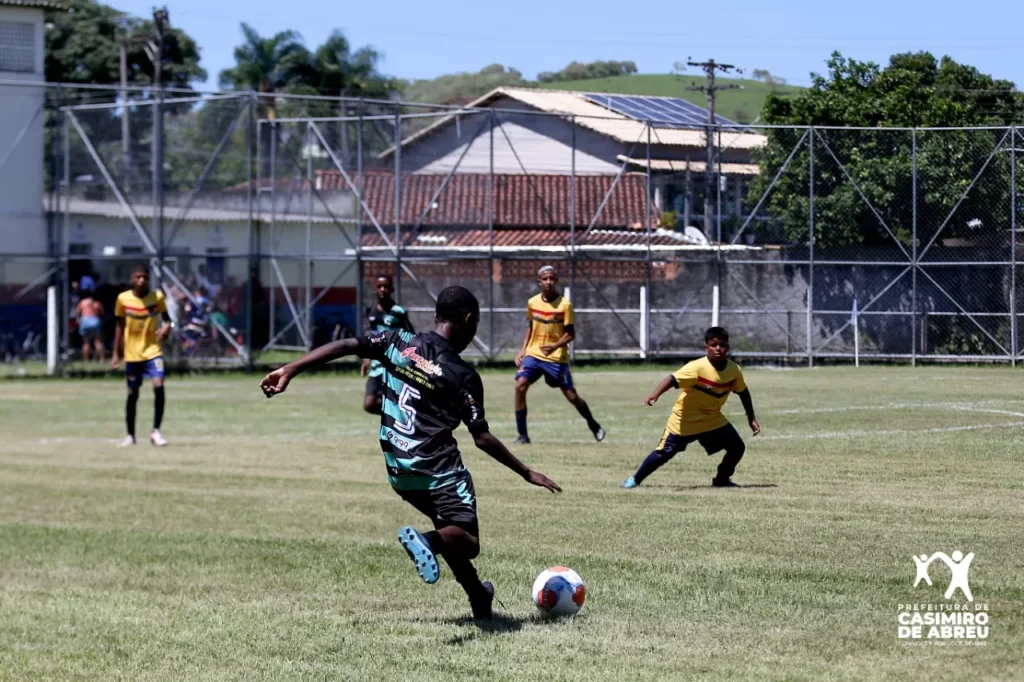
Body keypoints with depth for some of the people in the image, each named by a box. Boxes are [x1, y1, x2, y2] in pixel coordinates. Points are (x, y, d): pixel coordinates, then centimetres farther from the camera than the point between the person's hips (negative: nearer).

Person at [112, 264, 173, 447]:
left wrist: (167, 326, -17)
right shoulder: (123, 299, -6)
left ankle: (156, 431, -7)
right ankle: (130, 435, 22)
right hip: (132, 353, 1)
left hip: (153, 351, -1)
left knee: (159, 386, -19)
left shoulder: (157, 297, -6)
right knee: (132, 394, 8)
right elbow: (120, 326, 5)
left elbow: (166, 317, 7)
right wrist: (116, 353, 5)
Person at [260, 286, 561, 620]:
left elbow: (344, 346, -8)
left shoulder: (398, 341, 0)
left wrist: (289, 371, -5)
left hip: (398, 471, 6)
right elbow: (483, 438, -11)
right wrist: (527, 473, -2)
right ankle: (429, 541, -36)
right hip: (439, 470, -6)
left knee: (450, 531, 25)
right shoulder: (463, 376, -10)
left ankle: (479, 598, 31)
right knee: (468, 542, -5)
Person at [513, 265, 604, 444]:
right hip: (533, 354, 3)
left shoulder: (564, 304, -10)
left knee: (572, 396, 2)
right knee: (520, 385, -19)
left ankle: (593, 425, 30)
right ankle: (522, 434, -12)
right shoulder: (532, 303, 1)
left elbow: (570, 334, -9)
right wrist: (523, 349, 7)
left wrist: (555, 346, -25)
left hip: (557, 357, -3)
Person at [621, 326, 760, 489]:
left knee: (737, 447, -4)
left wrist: (751, 418, 14)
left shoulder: (734, 370, -9)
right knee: (664, 453, -6)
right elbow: (672, 379, -38)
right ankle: (635, 480, 13)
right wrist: (655, 394, -55)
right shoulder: (697, 367, -27)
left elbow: (743, 392, 9)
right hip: (684, 419, -5)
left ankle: (721, 480, 18)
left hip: (713, 420, 5)